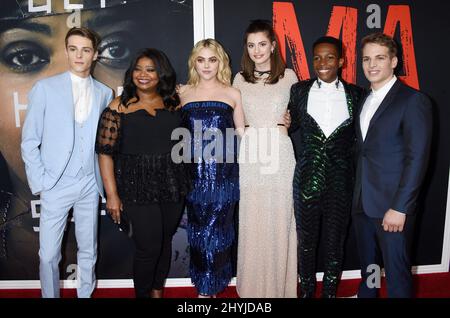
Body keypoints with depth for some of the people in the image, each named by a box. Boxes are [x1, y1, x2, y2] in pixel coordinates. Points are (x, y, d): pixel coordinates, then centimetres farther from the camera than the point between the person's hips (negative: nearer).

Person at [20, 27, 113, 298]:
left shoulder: (105, 93, 5)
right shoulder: (45, 88, -2)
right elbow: (30, 141, -1)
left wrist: (104, 178, 3)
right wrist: (39, 182, -6)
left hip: (90, 184, 2)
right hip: (56, 185, -2)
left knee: (88, 251, 13)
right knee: (48, 254, 3)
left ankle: (86, 294, 32)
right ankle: (50, 295, 26)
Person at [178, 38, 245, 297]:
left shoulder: (232, 94, 6)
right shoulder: (183, 93, 9)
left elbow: (241, 133, 11)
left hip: (223, 172, -1)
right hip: (195, 172, 1)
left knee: (217, 229, 2)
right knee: (198, 229, 8)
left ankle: (210, 286, 22)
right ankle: (205, 287, 26)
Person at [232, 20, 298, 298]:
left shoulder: (289, 76, 5)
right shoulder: (240, 79, 9)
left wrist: (288, 122, 0)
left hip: (280, 155, -1)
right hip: (250, 157, 1)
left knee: (280, 222, 4)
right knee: (251, 224, 4)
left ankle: (279, 286, 23)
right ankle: (252, 287, 22)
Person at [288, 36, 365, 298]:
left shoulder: (355, 94, 1)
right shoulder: (299, 90, 1)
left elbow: (358, 136, 6)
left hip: (341, 178, 0)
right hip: (307, 177, 0)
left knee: (335, 242, 13)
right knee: (306, 240, 13)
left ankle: (330, 291, 36)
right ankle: (307, 289, 36)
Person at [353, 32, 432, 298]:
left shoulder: (413, 100, -10)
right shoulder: (364, 100, 12)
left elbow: (417, 159, -15)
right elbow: (364, 151, 11)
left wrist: (399, 208, -18)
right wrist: (357, 194, 4)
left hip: (393, 206, -6)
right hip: (363, 202, 6)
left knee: (397, 270, 5)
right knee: (367, 261, 21)